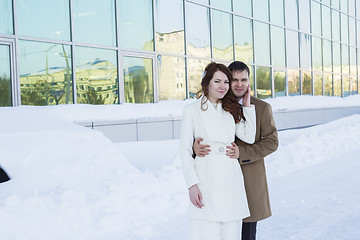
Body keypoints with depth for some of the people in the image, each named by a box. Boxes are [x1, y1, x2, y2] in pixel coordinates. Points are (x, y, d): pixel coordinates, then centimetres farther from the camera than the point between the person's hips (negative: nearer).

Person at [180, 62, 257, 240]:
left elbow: (249, 137, 3)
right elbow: (185, 150, -1)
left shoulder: (231, 110, 15)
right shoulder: (192, 111, 1)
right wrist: (192, 184, -9)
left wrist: (247, 105, 6)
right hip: (206, 180, -4)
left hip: (231, 179, 4)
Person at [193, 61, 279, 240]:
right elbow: (203, 135, 3)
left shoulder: (262, 108, 0)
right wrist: (196, 146, -23)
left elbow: (271, 142, -5)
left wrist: (242, 153, -19)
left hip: (250, 180, -1)